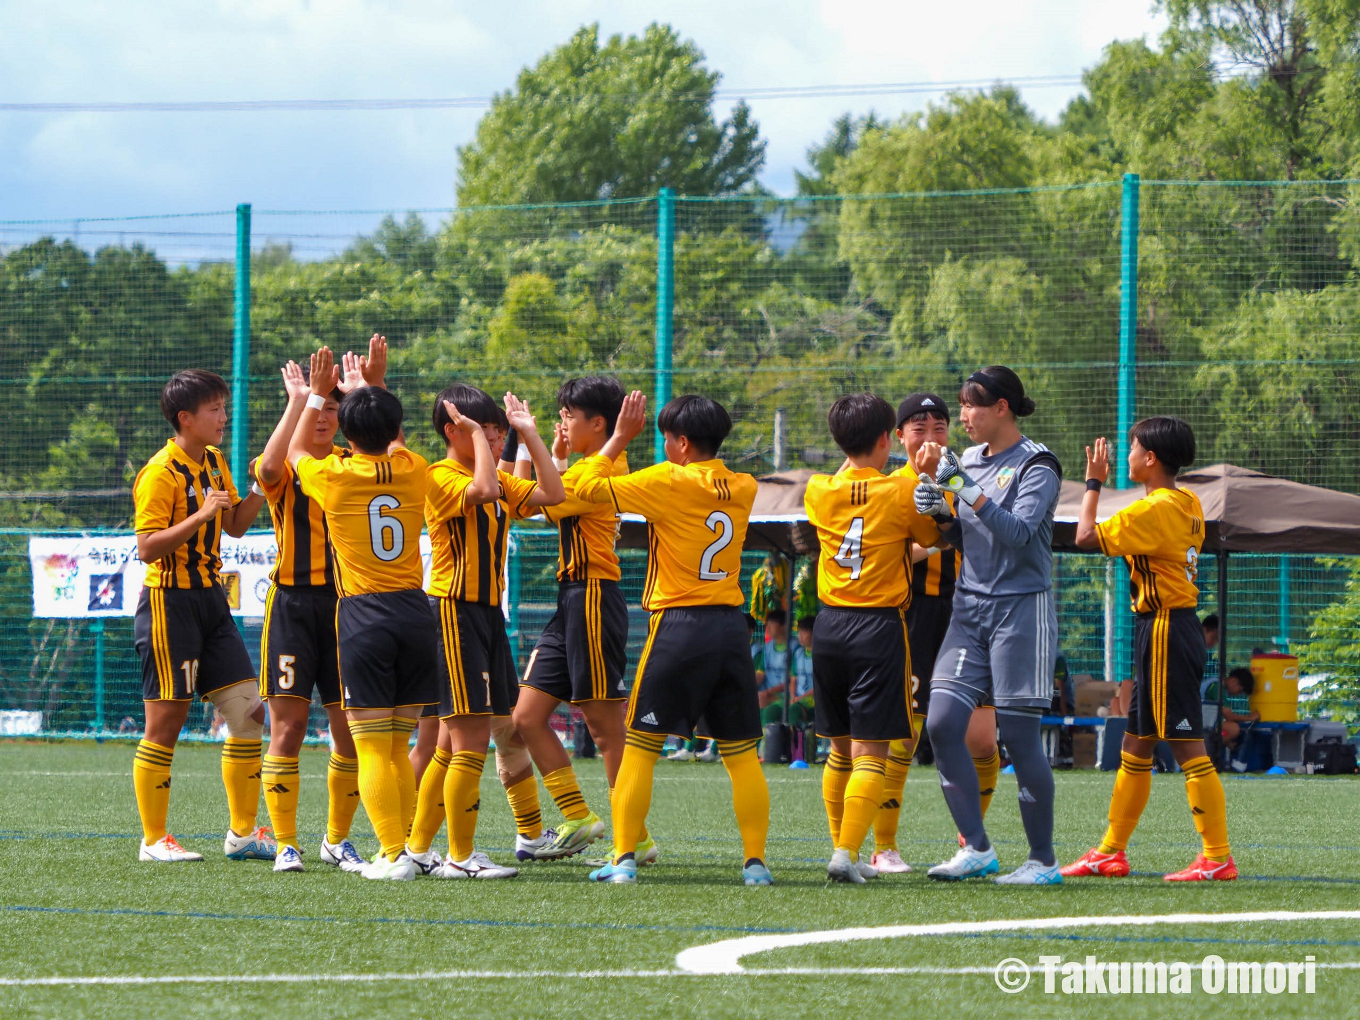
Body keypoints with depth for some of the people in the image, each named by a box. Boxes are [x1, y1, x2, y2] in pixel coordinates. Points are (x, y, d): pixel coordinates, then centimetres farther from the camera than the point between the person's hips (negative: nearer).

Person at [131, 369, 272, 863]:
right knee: (166, 721, -3)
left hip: (211, 600, 8)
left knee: (248, 710, 3)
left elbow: (235, 525, 20)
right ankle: (154, 840, 5)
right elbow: (147, 548, -20)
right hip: (169, 603, -8)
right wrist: (202, 515, -26)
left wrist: (260, 489, 2)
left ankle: (242, 833, 10)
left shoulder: (214, 462, 11)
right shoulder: (160, 473, -14)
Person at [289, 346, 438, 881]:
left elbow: (296, 450, 22)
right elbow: (394, 443, 33)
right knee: (398, 747, 13)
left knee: (372, 749, -5)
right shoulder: (412, 471, 6)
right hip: (416, 611, 4)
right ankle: (402, 847, 13)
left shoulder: (333, 476, -2)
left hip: (363, 615, -4)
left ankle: (394, 854, -14)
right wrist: (375, 386, 40)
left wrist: (317, 393, 31)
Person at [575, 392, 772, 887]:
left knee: (639, 744, 3)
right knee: (741, 752, 7)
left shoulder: (668, 482, -9)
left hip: (678, 624, -5)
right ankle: (756, 861, 3)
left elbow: (589, 485, -6)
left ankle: (624, 858, -1)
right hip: (731, 623, 5)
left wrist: (621, 436, 6)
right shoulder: (744, 488, 7)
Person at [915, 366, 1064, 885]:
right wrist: (939, 513, 0)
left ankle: (1043, 860, 4)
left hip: (1021, 608, -7)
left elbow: (1019, 531, -21)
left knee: (1018, 734, -6)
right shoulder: (970, 460, 13)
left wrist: (968, 490, -26)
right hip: (970, 607, 7)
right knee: (942, 723, -7)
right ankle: (976, 847, 0)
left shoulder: (1036, 466, -7)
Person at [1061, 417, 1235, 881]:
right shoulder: (1188, 505, 11)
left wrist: (1094, 482, -2)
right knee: (1136, 744, 15)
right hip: (1175, 627, 10)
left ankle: (1218, 857, -9)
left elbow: (1087, 536, -15)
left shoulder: (1153, 510, -16)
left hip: (1164, 630, -10)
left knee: (1186, 745, -9)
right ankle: (1110, 853, 21)